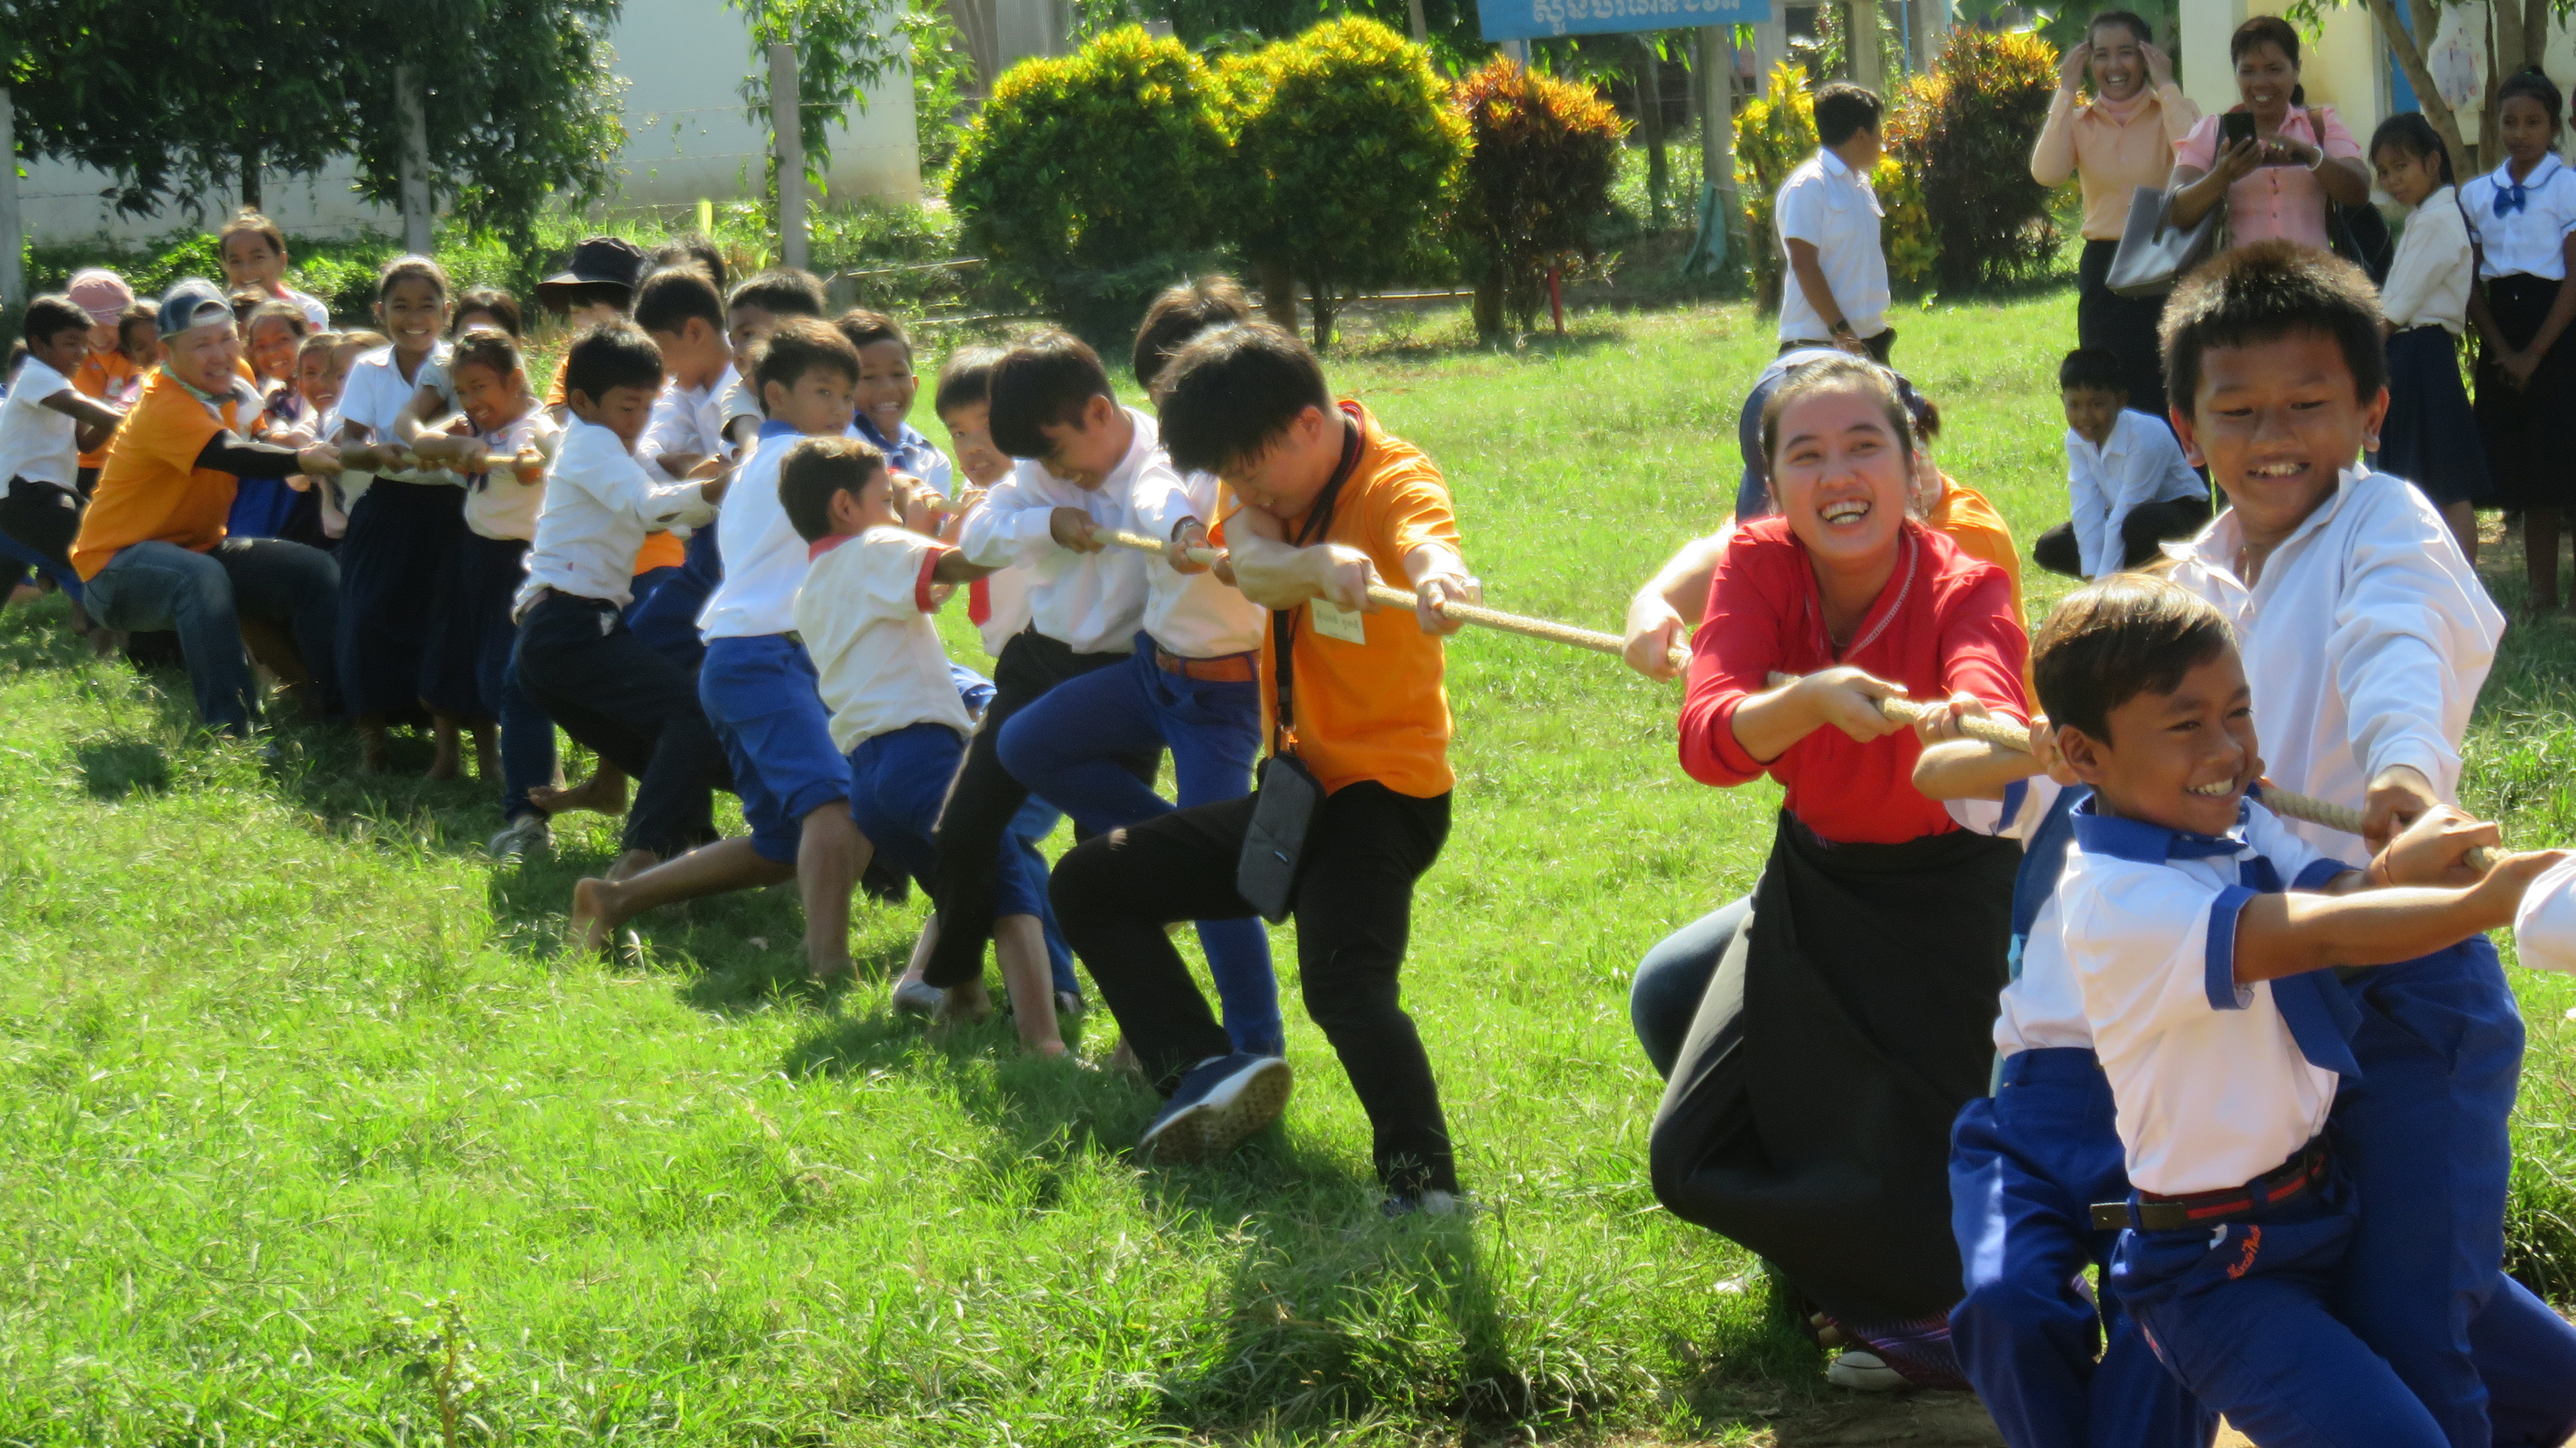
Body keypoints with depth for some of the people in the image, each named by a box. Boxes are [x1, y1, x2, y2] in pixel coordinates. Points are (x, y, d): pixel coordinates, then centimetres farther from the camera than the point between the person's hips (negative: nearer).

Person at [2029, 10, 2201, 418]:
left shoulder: (2174, 111, 1)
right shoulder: (2079, 120, 7)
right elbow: (2047, 172, -13)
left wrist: (2166, 87, -13)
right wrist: (2066, 92, -7)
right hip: (2104, 272, 3)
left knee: (2171, 401, -4)